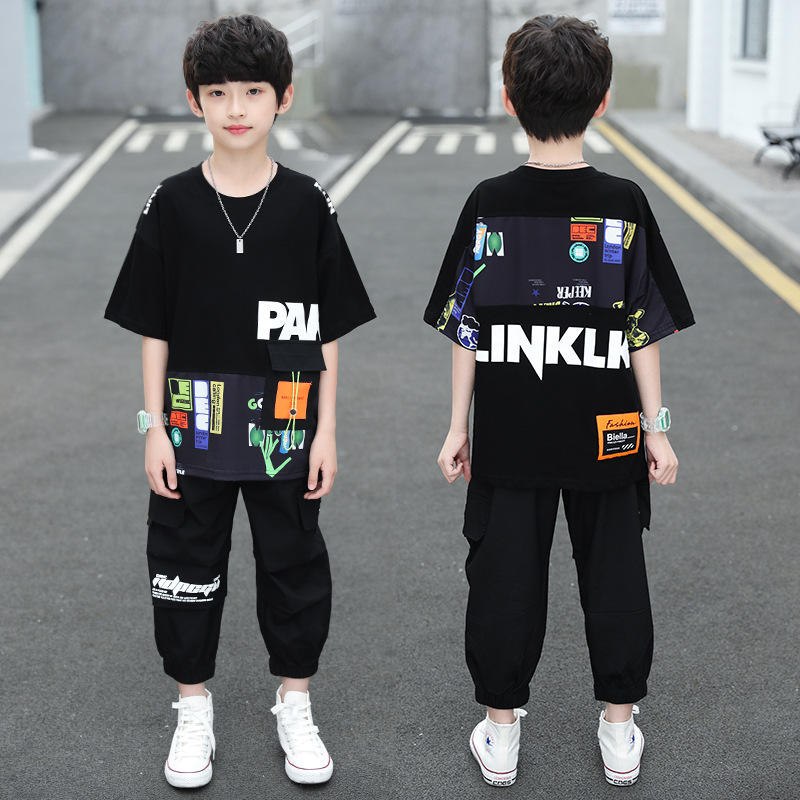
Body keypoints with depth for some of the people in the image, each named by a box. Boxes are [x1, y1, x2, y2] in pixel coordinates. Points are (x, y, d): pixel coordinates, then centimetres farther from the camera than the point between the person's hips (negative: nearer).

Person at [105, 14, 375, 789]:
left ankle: (295, 707, 29)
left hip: (285, 423, 0)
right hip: (194, 423, 0)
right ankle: (194, 711, 28)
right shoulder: (172, 204, -3)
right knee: (186, 565, 10)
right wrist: (154, 427, -3)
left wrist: (326, 430, -2)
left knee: (294, 563, 10)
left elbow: (328, 327, 0)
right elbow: (152, 324, 1)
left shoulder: (307, 204, -3)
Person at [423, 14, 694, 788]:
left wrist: (458, 426, 5)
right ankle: (619, 730, 24)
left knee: (504, 576, 10)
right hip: (605, 436, 0)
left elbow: (464, 326, -4)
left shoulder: (489, 204, -7)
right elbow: (644, 328, -5)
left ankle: (500, 730, 21)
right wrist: (656, 427, 3)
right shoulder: (624, 204, -8)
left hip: (509, 436, 0)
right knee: (614, 573, 13)